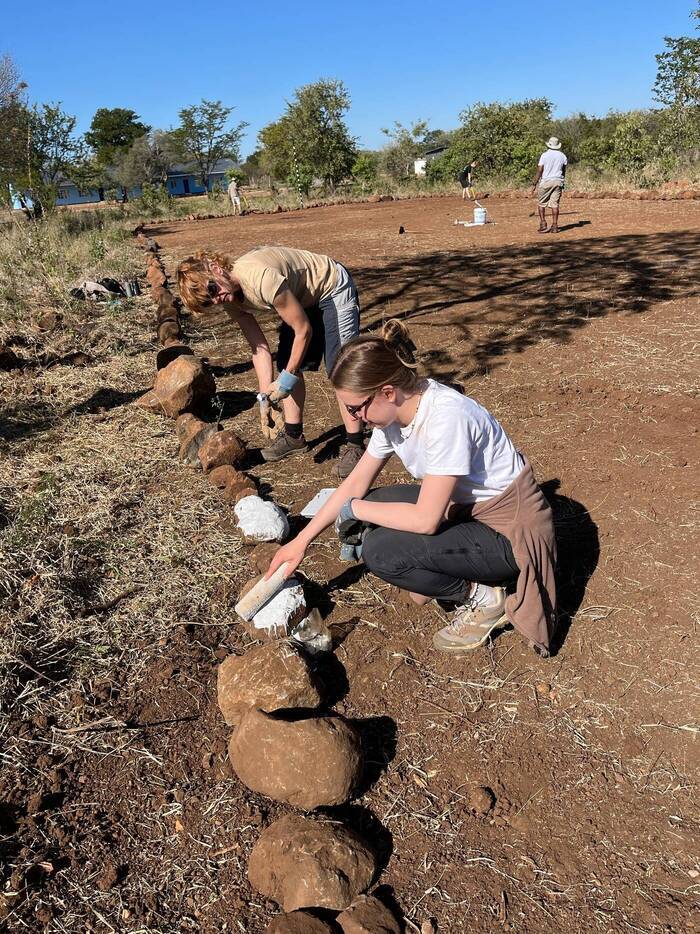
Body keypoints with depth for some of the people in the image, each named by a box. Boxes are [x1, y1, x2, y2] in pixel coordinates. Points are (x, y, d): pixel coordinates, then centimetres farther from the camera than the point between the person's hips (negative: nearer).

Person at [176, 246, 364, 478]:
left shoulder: (262, 278, -37)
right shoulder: (230, 299, -12)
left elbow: (303, 330, -28)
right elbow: (259, 347, -8)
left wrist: (288, 378, -21)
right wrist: (267, 397, -14)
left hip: (333, 289, -8)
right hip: (304, 299, 8)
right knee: (287, 365, 5)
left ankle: (354, 445, -6)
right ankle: (294, 436, 19)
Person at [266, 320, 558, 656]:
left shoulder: (445, 417, -31)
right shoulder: (393, 412, -5)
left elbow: (425, 520, -28)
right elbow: (356, 483, 5)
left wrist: (354, 508, -14)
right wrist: (301, 541, 3)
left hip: (510, 530, -8)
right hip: (465, 506, 8)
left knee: (380, 551, -21)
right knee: (374, 509, -2)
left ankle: (482, 597, -2)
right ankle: (444, 574, 10)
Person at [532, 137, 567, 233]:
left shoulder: (545, 155, -6)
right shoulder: (562, 156, 8)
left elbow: (539, 171, -10)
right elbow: (564, 171, 14)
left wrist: (534, 184, -6)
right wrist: (561, 182, 27)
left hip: (545, 182, -4)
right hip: (558, 182, 4)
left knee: (541, 204, 7)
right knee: (555, 204, 3)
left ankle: (543, 225, -2)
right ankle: (555, 226, 0)